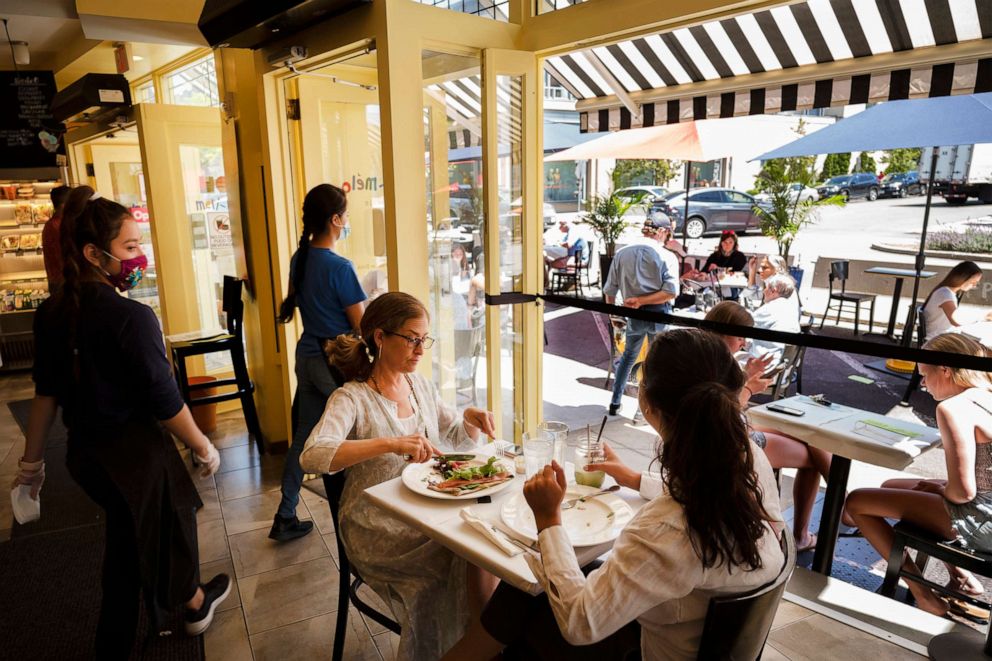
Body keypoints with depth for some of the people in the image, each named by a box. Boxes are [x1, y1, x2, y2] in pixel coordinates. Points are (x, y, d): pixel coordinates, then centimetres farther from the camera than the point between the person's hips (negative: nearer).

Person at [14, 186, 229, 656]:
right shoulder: (131, 317, -26)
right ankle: (194, 606, 45)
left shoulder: (51, 313, -3)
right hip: (136, 451, -7)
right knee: (172, 524, 19)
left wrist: (32, 463, 15)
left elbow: (46, 391, 5)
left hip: (83, 451, 7)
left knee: (127, 539, 26)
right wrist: (205, 449, -8)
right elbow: (165, 402, -22)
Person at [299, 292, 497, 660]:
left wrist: (471, 420, -7)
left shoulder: (420, 385, 7)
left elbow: (458, 440, 16)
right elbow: (312, 456, -30)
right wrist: (390, 443, -40)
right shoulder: (352, 398, -13)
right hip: (376, 529, -6)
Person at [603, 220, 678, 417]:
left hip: (634, 314, 3)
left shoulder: (622, 253, 0)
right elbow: (671, 291, -17)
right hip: (659, 312, -2)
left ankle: (615, 402, 25)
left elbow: (609, 290, 2)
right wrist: (641, 301, -14)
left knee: (628, 356, 22)